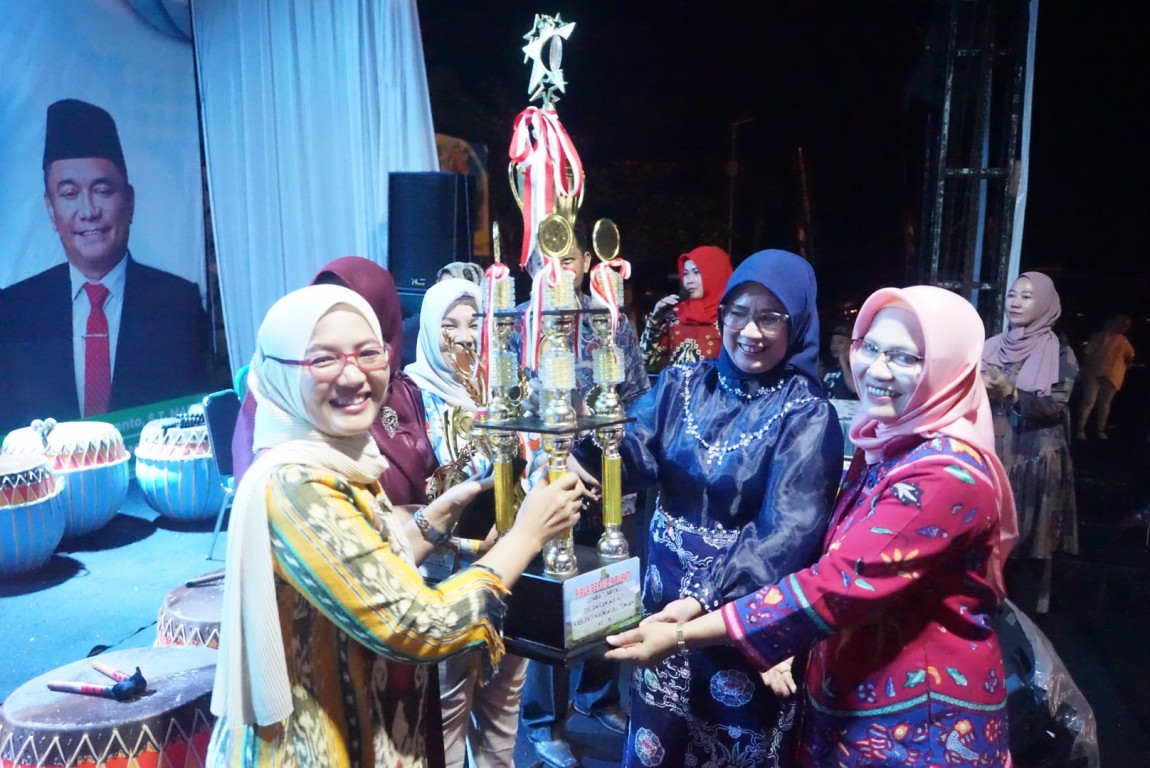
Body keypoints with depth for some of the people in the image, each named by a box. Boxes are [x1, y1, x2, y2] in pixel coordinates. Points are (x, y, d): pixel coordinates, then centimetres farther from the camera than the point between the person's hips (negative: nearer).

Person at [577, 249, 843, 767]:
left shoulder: (806, 415, -11)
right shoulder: (681, 385, 1)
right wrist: (584, 442, -34)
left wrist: (707, 599, -29)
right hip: (664, 597, 4)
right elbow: (632, 456, -12)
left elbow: (788, 530, -19)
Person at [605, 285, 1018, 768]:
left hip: (921, 724, -7)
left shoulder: (948, 472, -24)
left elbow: (840, 583, -31)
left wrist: (683, 635, -30)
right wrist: (789, 644, -4)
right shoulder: (883, 446, 4)